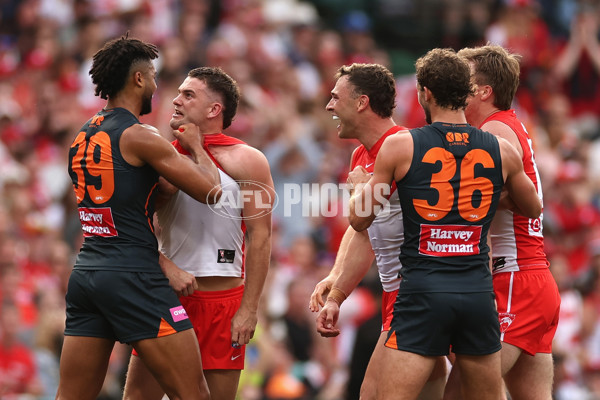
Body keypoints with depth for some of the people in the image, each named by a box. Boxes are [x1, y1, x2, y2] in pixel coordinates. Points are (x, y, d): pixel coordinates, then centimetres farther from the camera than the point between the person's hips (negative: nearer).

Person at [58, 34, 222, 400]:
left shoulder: (82, 138, 16)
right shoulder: (139, 137, -9)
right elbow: (210, 191, -6)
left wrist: (160, 261, 18)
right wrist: (196, 146, 12)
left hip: (85, 273, 8)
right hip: (132, 276, -8)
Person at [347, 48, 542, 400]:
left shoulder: (400, 146, -2)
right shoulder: (501, 151, 6)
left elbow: (360, 220, 5)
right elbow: (533, 209, 24)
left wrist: (358, 186, 26)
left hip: (423, 291, -3)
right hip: (479, 292, 3)